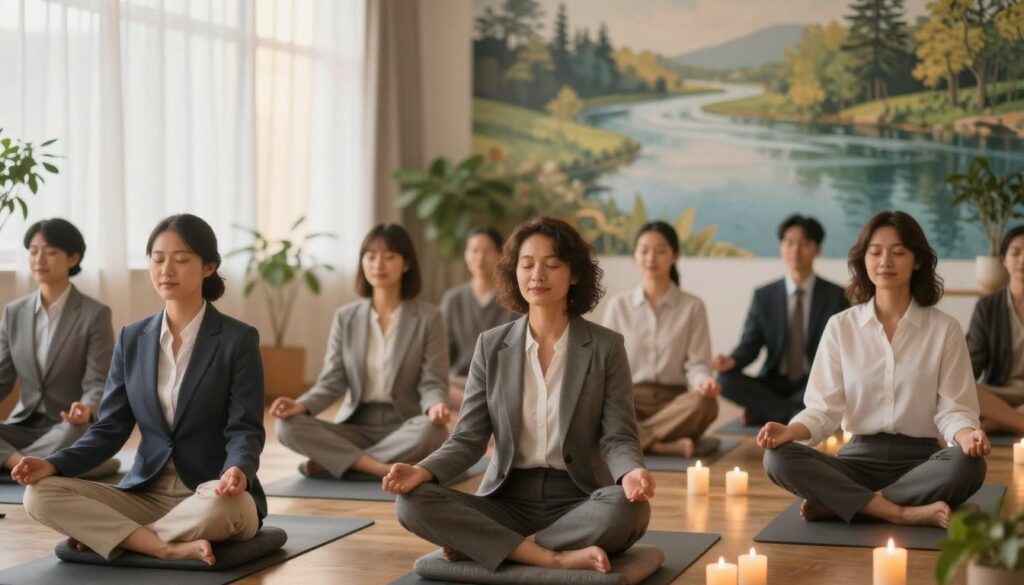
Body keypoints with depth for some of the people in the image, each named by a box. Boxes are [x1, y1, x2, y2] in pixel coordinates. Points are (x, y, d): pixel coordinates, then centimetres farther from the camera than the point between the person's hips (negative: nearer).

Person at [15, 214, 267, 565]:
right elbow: (111, 428, 7)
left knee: (225, 504, -41)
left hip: (211, 495, -4)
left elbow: (245, 429, -10)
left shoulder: (238, 339, -4)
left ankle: (102, 532, -18)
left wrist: (238, 471, -34)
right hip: (145, 494, 4)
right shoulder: (132, 338, 9)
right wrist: (54, 464, -12)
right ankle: (170, 548, -27)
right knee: (40, 495, -18)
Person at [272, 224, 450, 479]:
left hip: (404, 428, -2)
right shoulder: (345, 317, 7)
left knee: (431, 430, -38)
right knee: (288, 426, -24)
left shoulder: (428, 318, -1)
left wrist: (435, 407, -31)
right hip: (356, 427, 2)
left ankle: (332, 462, -26)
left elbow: (432, 383, -6)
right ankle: (386, 470, -33)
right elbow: (332, 382, 2)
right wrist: (301, 405, -19)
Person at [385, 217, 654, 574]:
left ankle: (480, 545, -22)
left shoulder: (605, 347, -1)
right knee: (413, 503, -24)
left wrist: (631, 473, -29)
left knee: (629, 508, -36)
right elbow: (469, 439, 2)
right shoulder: (491, 346, 5)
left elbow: (618, 437, -5)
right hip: (508, 501, 1)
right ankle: (557, 558, -27)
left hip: (577, 501, -1)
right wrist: (423, 471, -19)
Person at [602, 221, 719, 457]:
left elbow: (696, 364, 0)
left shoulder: (692, 307, 5)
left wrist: (704, 383, -25)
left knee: (704, 403, -36)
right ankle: (668, 445, -31)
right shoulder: (618, 305, 9)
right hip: (628, 401, 1)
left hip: (673, 402, -1)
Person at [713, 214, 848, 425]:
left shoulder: (836, 296, 1)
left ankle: (763, 412, -22)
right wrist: (732, 361, -22)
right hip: (775, 384, 2)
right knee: (726, 380, -25)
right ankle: (797, 413, -25)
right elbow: (750, 346, 2)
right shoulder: (764, 296, 6)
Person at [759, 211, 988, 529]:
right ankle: (903, 513, -31)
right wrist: (790, 430, -21)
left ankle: (837, 503, -26)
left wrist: (967, 434, -25)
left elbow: (952, 408, -2)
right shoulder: (840, 327, 5)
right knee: (778, 458, -26)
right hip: (860, 457, 1)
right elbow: (825, 407, 1)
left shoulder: (944, 329, 2)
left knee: (968, 465, -35)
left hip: (920, 460, -1)